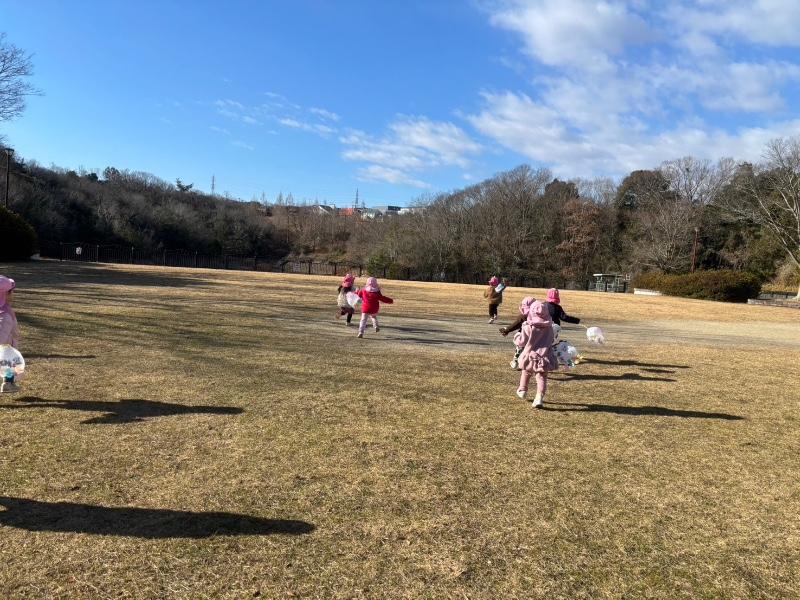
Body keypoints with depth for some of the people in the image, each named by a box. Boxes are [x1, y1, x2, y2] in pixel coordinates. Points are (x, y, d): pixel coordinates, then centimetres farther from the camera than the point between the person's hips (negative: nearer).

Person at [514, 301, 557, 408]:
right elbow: (551, 341, 13)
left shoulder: (528, 327, -13)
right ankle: (539, 397, -16)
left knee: (526, 372, 23)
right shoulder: (549, 327, 2)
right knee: (542, 377, 0)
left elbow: (521, 342, -9)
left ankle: (522, 390, 41)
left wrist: (517, 335, 10)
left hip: (530, 356, -1)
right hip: (545, 356, 2)